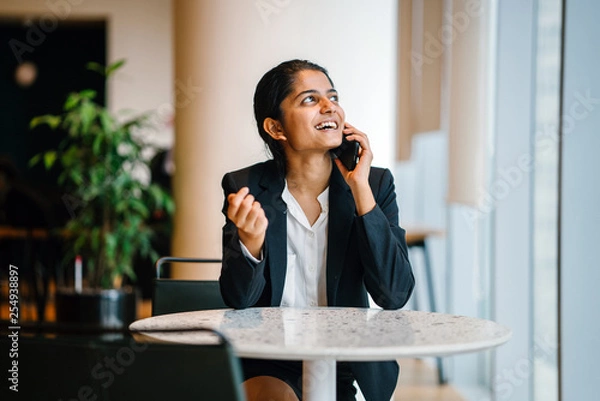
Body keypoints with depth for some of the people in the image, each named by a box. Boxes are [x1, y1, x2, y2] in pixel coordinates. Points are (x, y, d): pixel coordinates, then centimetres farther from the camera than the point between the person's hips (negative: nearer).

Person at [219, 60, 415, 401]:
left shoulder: (377, 184, -2)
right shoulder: (247, 188, -4)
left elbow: (394, 295, -12)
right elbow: (239, 300, -6)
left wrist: (361, 188, -16)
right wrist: (250, 242, -28)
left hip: (350, 370, 2)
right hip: (270, 366, -2)